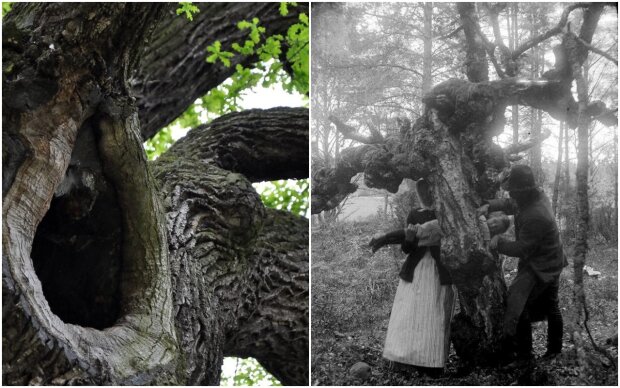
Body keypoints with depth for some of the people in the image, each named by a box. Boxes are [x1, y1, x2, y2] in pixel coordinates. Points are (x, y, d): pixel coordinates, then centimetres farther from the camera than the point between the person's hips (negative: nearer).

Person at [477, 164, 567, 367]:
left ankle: (523, 354, -1)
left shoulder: (535, 217, -34)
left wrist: (499, 243, -14)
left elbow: (523, 249, -25)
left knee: (518, 305, -9)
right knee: (550, 306, 22)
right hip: (551, 263, 10)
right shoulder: (536, 196, -4)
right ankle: (554, 347, 38)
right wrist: (489, 206, 0)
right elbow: (509, 204, 15)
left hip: (540, 267, -10)